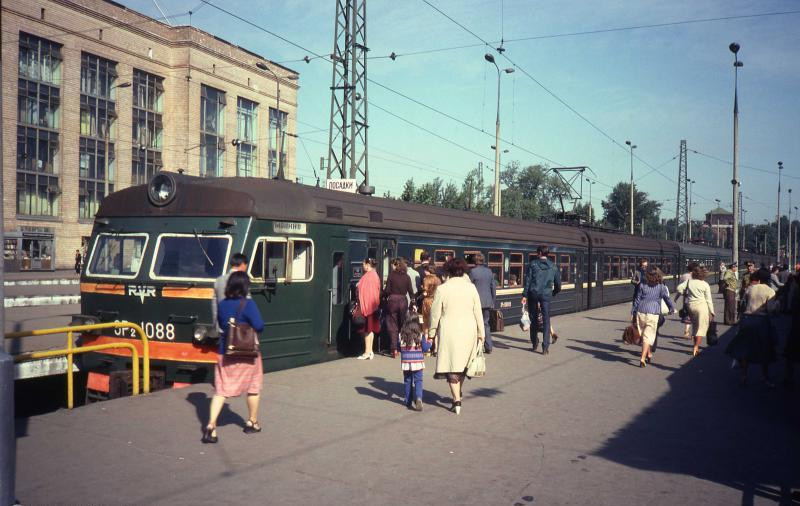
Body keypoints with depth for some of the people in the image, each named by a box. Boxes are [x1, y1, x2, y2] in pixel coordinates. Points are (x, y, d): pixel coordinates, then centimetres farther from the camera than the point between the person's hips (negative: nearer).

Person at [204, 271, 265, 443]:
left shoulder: (222, 304, 2)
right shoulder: (248, 304, -16)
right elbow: (259, 326, -18)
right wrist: (248, 325, 2)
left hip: (225, 352, 4)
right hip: (247, 352, -4)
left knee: (220, 390, 6)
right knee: (253, 387, 16)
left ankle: (211, 425, -8)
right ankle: (252, 422, 28)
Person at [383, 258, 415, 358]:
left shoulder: (391, 275, -7)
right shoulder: (407, 277, 2)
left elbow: (387, 290, -8)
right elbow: (411, 291, 3)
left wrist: (384, 296, 11)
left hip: (392, 301, -3)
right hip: (403, 301, 3)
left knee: (392, 326, 3)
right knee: (403, 324, 16)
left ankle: (394, 349, -3)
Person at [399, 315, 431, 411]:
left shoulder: (402, 335, -3)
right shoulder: (420, 335, -9)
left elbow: (399, 347, 5)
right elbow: (424, 348, -7)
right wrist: (429, 343, 12)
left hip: (406, 362, 2)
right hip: (417, 362, -2)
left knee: (407, 381, 13)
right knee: (418, 381, 3)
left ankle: (409, 401, 19)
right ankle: (418, 398, -20)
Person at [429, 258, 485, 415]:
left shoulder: (442, 289, -8)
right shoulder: (471, 287, 0)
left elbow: (435, 313, -4)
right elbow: (478, 312, 3)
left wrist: (432, 331, 9)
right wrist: (481, 332, 11)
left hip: (449, 331, -3)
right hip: (468, 330, 3)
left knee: (452, 365, 2)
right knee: (463, 362, 18)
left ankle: (457, 401, -6)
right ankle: (458, 394, 34)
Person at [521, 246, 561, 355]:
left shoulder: (533, 264, 1)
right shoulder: (553, 266, 8)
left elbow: (527, 280, -5)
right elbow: (558, 284, 13)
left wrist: (525, 295, -4)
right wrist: (554, 293, 31)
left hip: (533, 294, 0)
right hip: (546, 295, 1)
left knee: (534, 319, 13)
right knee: (546, 320, 2)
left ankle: (534, 343, 23)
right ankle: (545, 346, -7)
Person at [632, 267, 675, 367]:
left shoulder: (642, 285, 3)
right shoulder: (661, 287, -2)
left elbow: (637, 299, 6)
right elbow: (667, 299, 4)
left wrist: (634, 312, 13)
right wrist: (672, 309, 23)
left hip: (641, 312, 2)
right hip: (653, 314, -2)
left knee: (643, 335, 18)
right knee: (648, 336, 0)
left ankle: (649, 354, 32)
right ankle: (643, 358, -10)